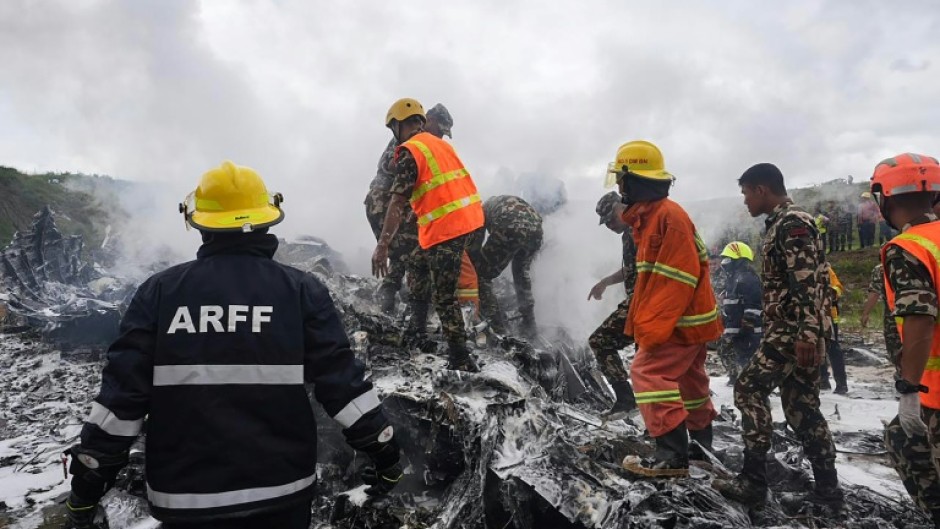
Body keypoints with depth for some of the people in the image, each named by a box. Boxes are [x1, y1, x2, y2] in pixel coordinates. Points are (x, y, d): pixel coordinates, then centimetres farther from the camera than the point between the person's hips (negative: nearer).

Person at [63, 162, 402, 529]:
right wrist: (384, 451, 2)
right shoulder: (302, 291, -7)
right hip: (280, 490, 0)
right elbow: (341, 381, -9)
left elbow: (122, 391, -4)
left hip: (185, 495, 1)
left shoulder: (159, 291, -4)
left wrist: (88, 478, 7)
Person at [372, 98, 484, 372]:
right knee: (418, 265, 26)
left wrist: (382, 246, -13)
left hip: (447, 225, -9)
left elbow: (397, 202, -14)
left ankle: (461, 361, -2)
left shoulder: (409, 151, -7)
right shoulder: (440, 143, 18)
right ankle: (417, 327, 32)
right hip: (469, 216, 9)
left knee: (443, 297, -4)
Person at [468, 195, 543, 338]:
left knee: (481, 277, 11)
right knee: (522, 273, 33)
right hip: (535, 229, 6)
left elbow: (474, 247, 19)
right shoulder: (512, 200, 43)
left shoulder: (482, 208, 30)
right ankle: (529, 327, 39)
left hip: (509, 230, -6)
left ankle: (499, 332, 8)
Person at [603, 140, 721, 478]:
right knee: (688, 383, 20)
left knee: (648, 372, -12)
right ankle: (702, 446, 36)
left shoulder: (669, 216, -20)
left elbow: (679, 278, -25)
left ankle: (673, 455, -8)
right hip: (686, 320, 10)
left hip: (681, 321, -10)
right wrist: (642, 321, 15)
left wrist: (652, 328, -25)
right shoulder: (649, 215, 12)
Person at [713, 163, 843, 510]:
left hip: (796, 332, -10)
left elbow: (808, 283, -22)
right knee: (800, 406, 11)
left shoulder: (792, 224, -12)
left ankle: (753, 481, -4)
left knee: (749, 389, -9)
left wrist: (805, 334, -27)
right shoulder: (782, 225, 19)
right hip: (795, 332, 10)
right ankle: (827, 489, 17)